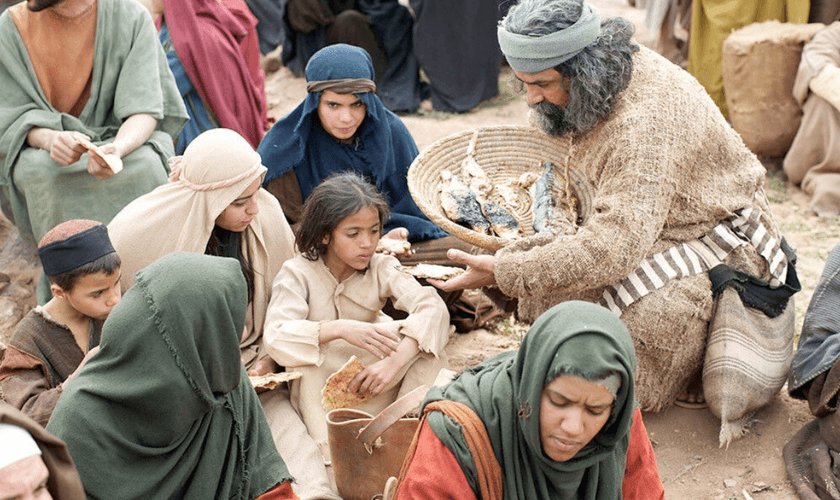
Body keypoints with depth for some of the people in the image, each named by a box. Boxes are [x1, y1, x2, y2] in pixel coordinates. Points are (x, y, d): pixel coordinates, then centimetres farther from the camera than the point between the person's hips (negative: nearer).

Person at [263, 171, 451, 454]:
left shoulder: (380, 268, -7)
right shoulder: (298, 273, -13)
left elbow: (432, 307, -24)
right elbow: (276, 338, -29)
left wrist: (396, 361, -39)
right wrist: (337, 329, -44)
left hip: (371, 378, 2)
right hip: (319, 385, -2)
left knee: (428, 336, -21)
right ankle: (329, 449, -34)